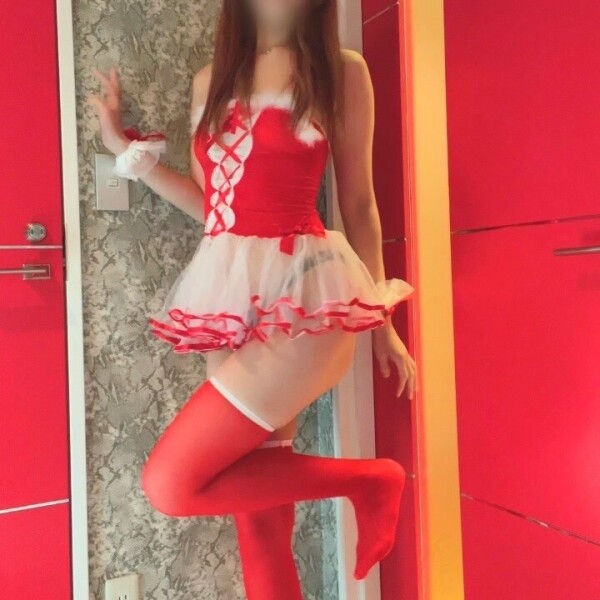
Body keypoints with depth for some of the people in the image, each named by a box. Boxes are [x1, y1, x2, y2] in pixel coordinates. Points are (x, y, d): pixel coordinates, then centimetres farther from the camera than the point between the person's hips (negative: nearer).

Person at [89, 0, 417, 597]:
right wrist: (126, 149, 15)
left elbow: (358, 204, 4)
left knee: (170, 484, -10)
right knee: (257, 498, 7)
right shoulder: (210, 81, 15)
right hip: (232, 300, 6)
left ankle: (368, 478, 4)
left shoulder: (343, 71, 3)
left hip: (300, 299, -5)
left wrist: (382, 325, 6)